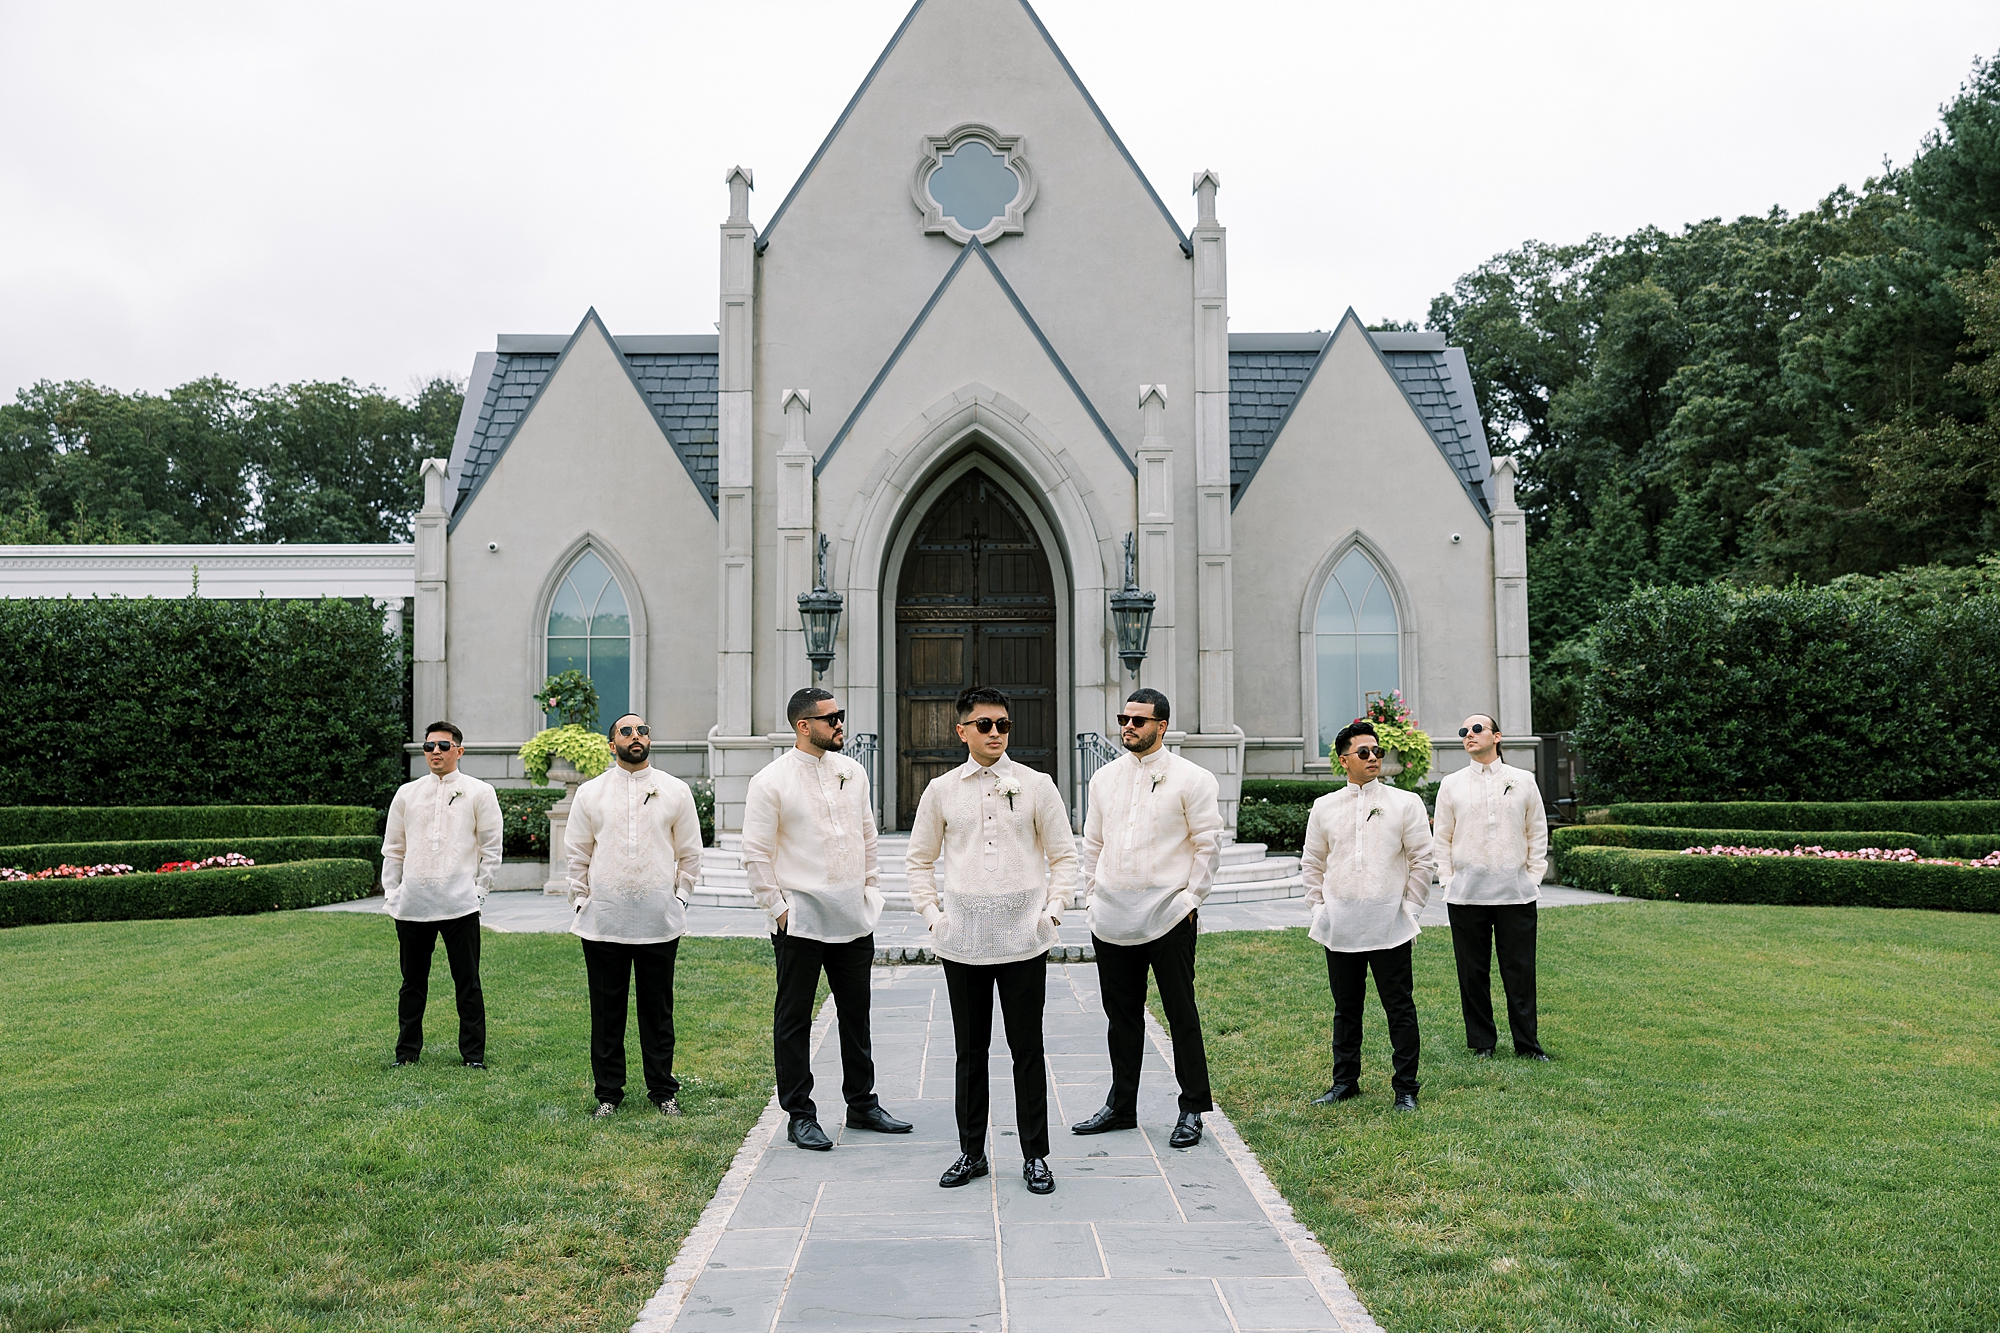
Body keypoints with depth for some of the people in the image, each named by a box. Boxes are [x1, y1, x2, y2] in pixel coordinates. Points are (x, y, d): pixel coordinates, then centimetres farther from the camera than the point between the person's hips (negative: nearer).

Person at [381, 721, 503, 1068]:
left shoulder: (479, 793, 3)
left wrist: (479, 891, -2)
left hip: (460, 905, -3)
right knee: (413, 983, 11)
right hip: (411, 905, 3)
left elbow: (491, 848, 4)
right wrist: (391, 892, 8)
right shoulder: (407, 793, 12)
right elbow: (393, 848, 16)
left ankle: (473, 1054, 11)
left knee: (467, 983, 2)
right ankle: (407, 1052, 22)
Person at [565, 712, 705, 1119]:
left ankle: (663, 1091, 19)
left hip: (659, 921, 0)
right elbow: (578, 855, 10)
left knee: (658, 1011, 7)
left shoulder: (676, 791, 5)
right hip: (603, 921, 0)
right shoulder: (590, 793, 5)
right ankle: (608, 1092, 18)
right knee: (607, 1012, 7)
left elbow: (690, 853, 10)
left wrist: (679, 897, 4)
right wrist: (581, 903, 4)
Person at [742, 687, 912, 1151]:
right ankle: (799, 1116, 15)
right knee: (794, 1019, 4)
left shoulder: (853, 772, 8)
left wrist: (872, 892, 11)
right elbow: (756, 854, -8)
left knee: (856, 1013, 14)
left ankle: (862, 1104, 27)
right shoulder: (771, 781, -9)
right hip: (800, 921, -5)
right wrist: (778, 908, -9)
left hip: (854, 918, 5)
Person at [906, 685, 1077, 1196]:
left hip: (1023, 937, -1)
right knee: (970, 1049, 9)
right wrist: (932, 914, 4)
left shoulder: (1036, 786, 3)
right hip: (962, 937, 1)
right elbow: (920, 859, 15)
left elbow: (1063, 855, 8)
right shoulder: (941, 791, 6)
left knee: (1027, 1048, 3)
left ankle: (1035, 1155, 15)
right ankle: (971, 1153, 21)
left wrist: (1052, 911, -2)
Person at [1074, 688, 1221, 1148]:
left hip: (1168, 915, -5)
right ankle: (1121, 1106, 25)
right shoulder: (1105, 778, 10)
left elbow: (1208, 842, -3)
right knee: (1121, 1014, 13)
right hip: (1111, 916, 5)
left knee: (1181, 1012, 2)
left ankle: (1192, 1110, 13)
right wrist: (1095, 892, 10)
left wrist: (1191, 896, -8)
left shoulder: (1191, 779, -4)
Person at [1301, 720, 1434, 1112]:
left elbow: (1421, 860, 3)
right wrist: (1320, 907, 7)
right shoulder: (1324, 807, 7)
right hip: (1340, 926, 2)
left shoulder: (1405, 803, 1)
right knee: (1345, 1007, 12)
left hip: (1389, 925, -2)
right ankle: (1345, 1081, 24)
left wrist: (1409, 906, -1)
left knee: (1399, 1007, 2)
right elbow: (1312, 863, 14)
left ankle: (1405, 1087, 12)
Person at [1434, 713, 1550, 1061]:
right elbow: (1442, 837, 9)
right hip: (1466, 895, 0)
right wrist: (1448, 881, 1)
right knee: (1473, 971, 5)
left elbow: (1538, 832, 10)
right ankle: (1482, 1042, 17)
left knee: (1520, 970, 3)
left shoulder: (1524, 781, 7)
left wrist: (1534, 876, 3)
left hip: (1517, 892, 0)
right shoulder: (1451, 784, 7)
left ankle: (1527, 1042, 15)